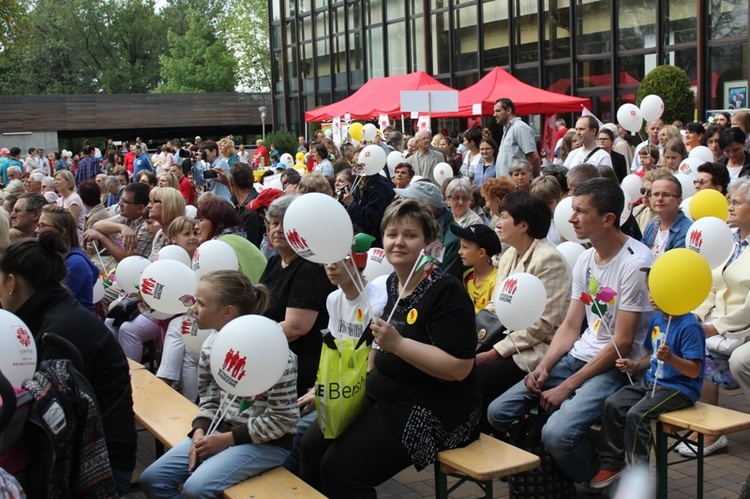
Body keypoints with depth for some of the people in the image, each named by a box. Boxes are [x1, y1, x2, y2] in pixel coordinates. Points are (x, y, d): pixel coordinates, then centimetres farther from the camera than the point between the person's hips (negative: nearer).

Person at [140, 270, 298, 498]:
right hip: (221, 430, 8)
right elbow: (209, 399, 12)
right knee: (152, 479, 0)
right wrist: (199, 433, -8)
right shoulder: (211, 344, 2)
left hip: (265, 441, -8)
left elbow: (284, 418, -19)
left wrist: (227, 439, -17)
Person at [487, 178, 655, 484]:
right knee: (498, 413, -4)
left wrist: (568, 387, -17)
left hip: (616, 367, -8)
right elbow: (570, 326, 12)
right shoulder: (585, 259, 9)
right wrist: (543, 367, -5)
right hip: (578, 355, 8)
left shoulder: (636, 263, -16)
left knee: (557, 434, -29)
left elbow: (622, 343, -18)